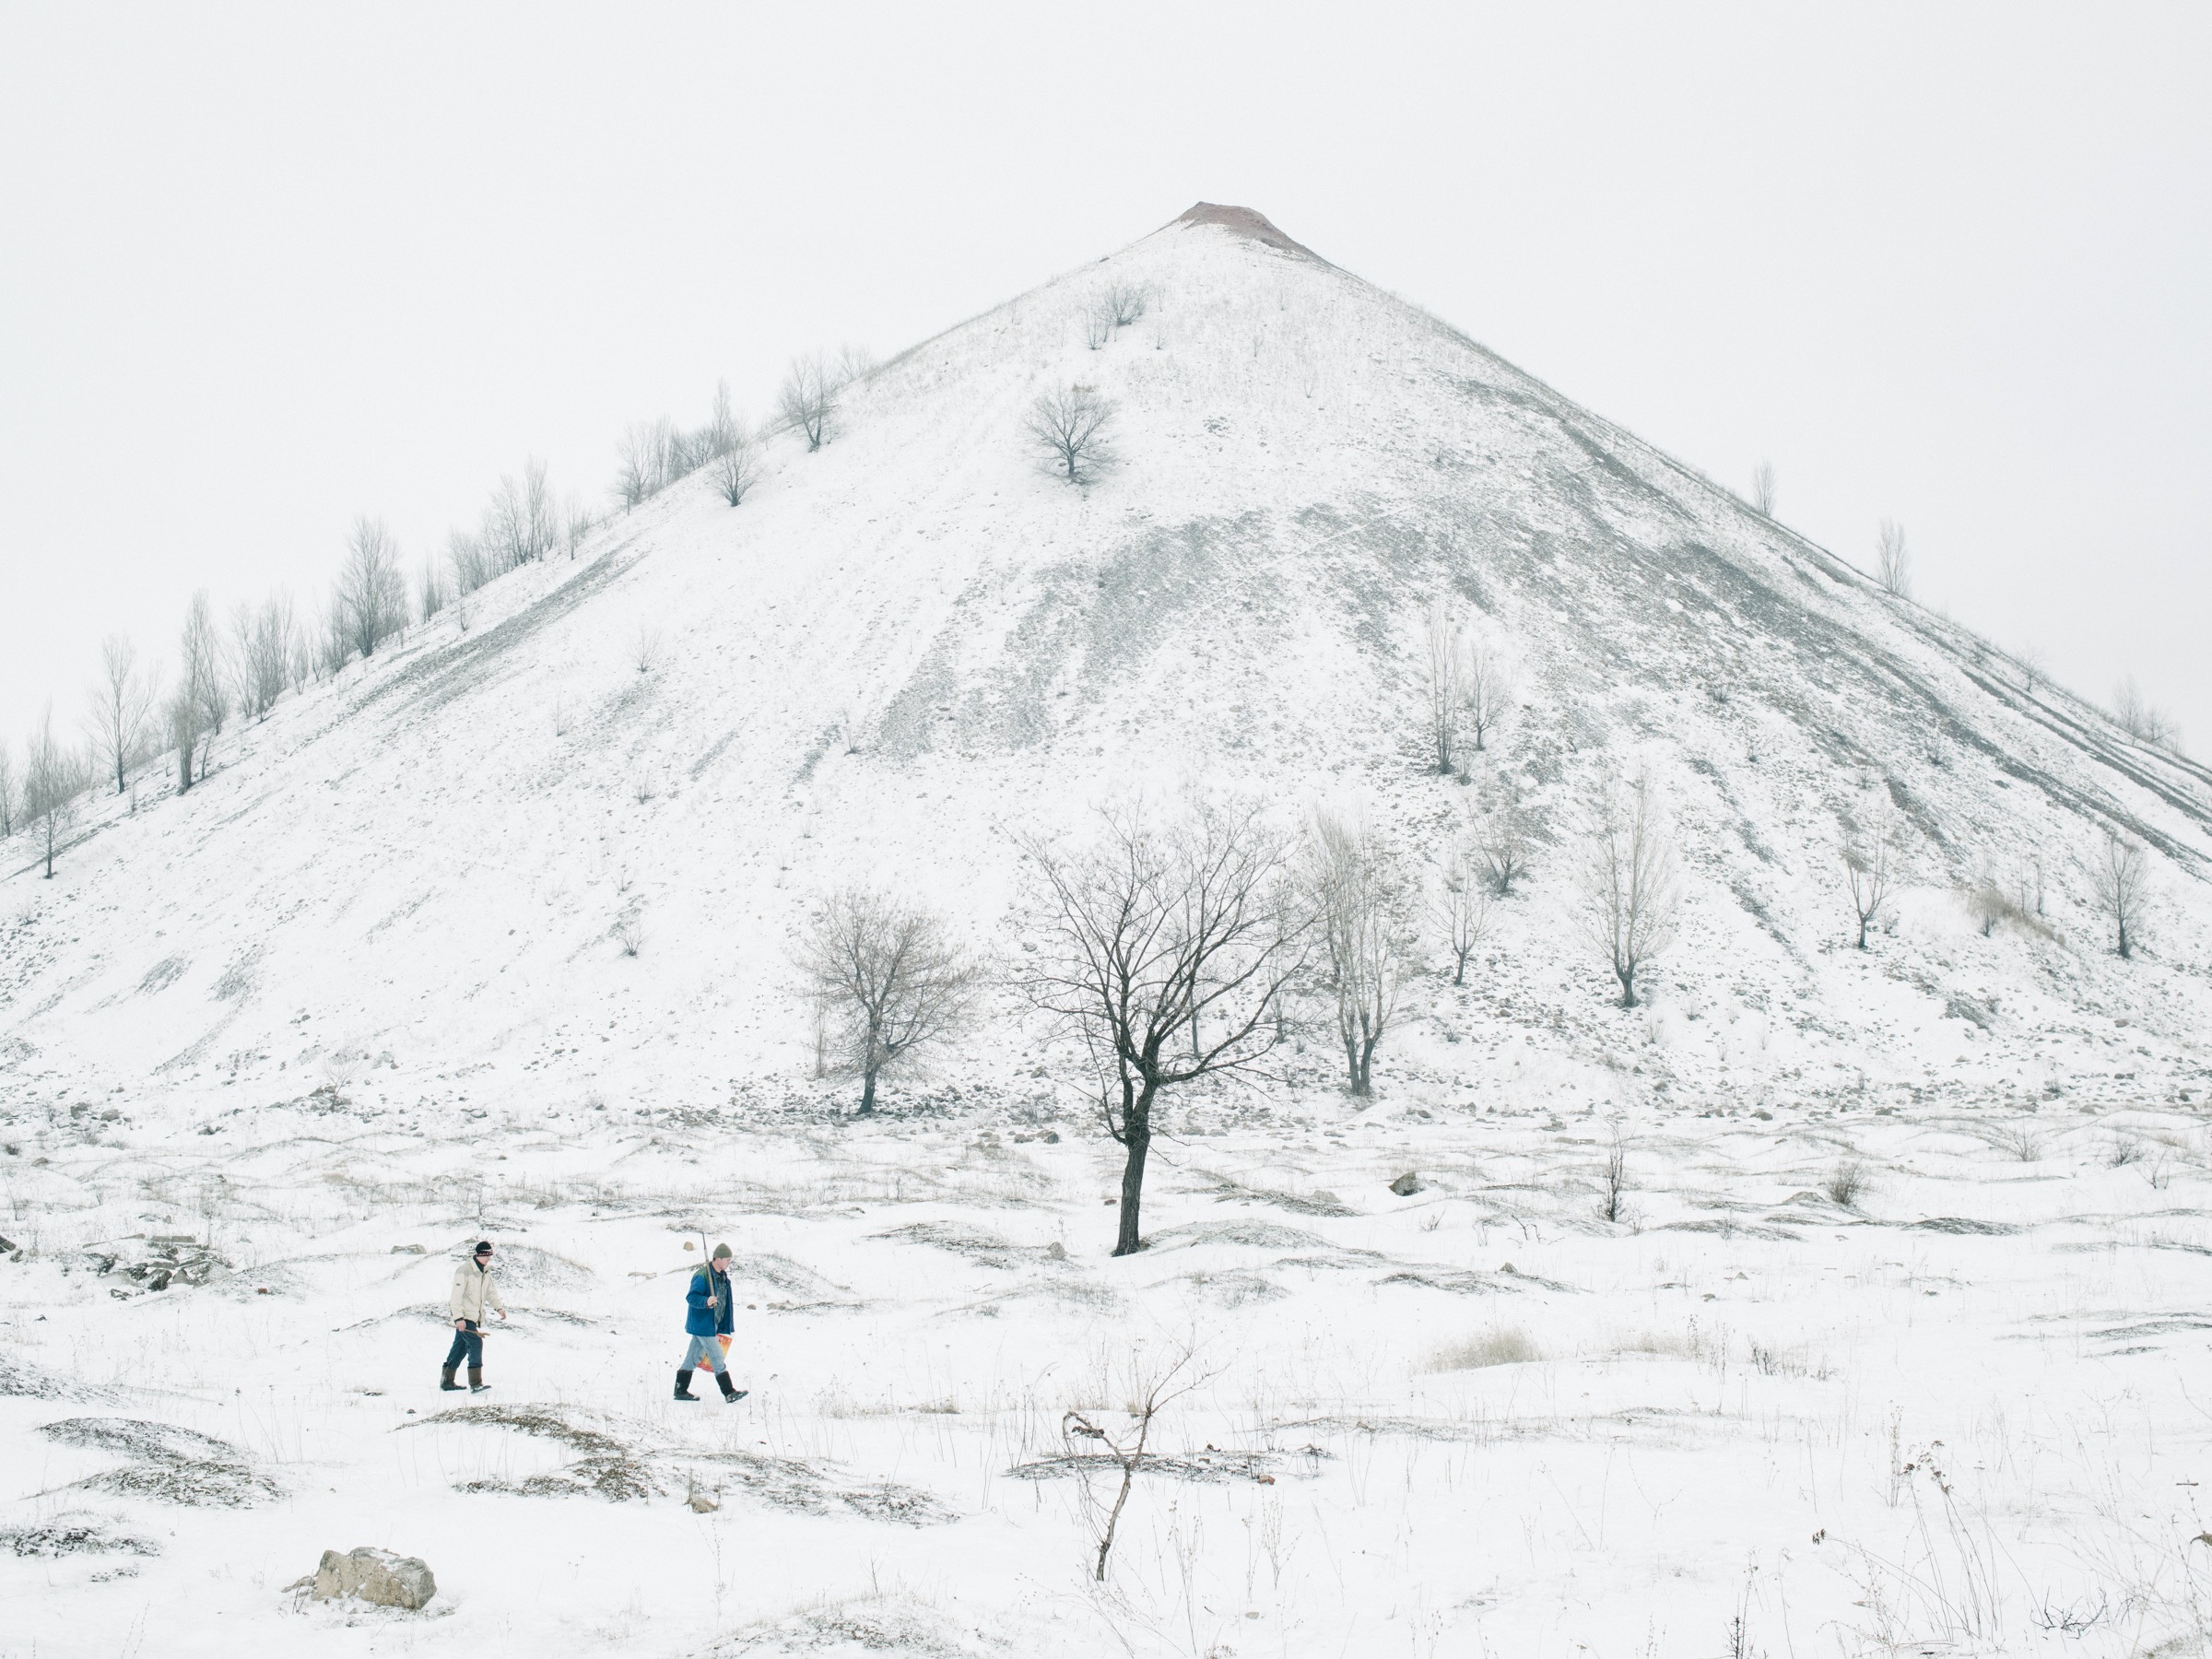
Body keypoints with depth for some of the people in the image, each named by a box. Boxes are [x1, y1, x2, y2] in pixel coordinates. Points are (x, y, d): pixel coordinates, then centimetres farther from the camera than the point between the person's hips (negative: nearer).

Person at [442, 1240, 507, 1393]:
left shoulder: (485, 1271, 10)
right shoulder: (464, 1271, -17)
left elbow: (490, 1292, 19)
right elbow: (456, 1296, -20)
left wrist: (499, 1307, 4)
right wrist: (458, 1318, -25)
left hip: (475, 1316, 9)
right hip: (464, 1316, -9)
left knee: (460, 1347, 14)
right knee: (475, 1343, -17)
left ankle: (447, 1381, 24)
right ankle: (475, 1384, -19)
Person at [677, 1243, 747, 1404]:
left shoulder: (722, 1276, 10)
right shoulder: (702, 1276, -20)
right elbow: (691, 1297, -23)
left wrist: (728, 1323, 25)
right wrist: (706, 1302, -41)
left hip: (712, 1324, 9)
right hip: (703, 1325, -9)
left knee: (693, 1357, 14)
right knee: (717, 1357, -7)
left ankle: (680, 1390, 20)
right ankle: (729, 1394, -4)